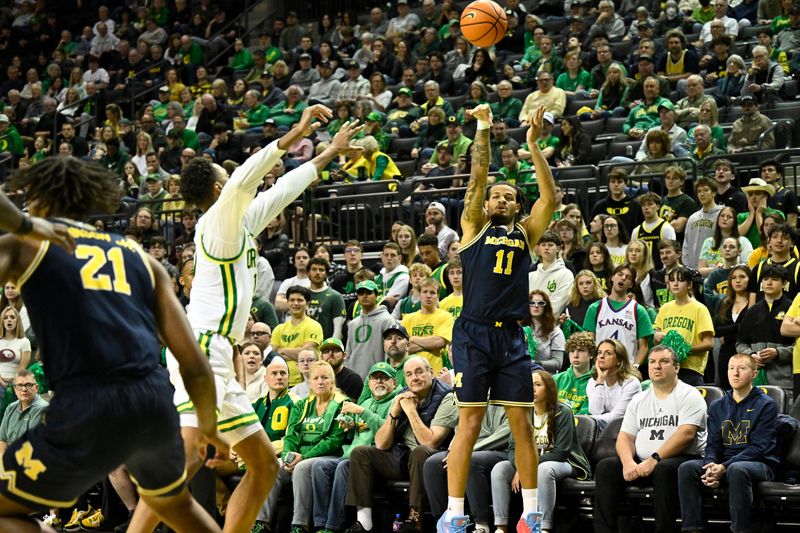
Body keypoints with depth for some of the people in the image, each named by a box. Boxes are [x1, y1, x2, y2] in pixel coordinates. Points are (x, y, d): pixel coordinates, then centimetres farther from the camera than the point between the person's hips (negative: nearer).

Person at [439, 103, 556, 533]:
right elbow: (478, 177, -2)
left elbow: (549, 196, 2)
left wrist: (533, 143, -3)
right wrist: (484, 130, -4)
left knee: (522, 424, 3)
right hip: (474, 333, -3)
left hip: (511, 337, 3)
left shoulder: (525, 232, 15)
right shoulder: (474, 226, 9)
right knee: (469, 425, -5)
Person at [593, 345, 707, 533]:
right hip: (641, 463, 6)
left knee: (665, 469, -38)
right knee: (605, 467, -16)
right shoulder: (638, 400, 18)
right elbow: (625, 437, 10)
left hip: (683, 459, -6)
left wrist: (655, 459, -23)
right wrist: (628, 462, -13)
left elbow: (686, 434, -15)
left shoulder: (689, 396, -1)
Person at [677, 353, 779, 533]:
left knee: (737, 469, -39)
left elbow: (758, 447, -10)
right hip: (724, 462, 5)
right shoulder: (717, 407, 17)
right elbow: (713, 444, 10)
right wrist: (711, 466, -15)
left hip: (759, 463, -5)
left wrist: (724, 467, -21)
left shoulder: (766, 405, 0)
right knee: (687, 468, -21)